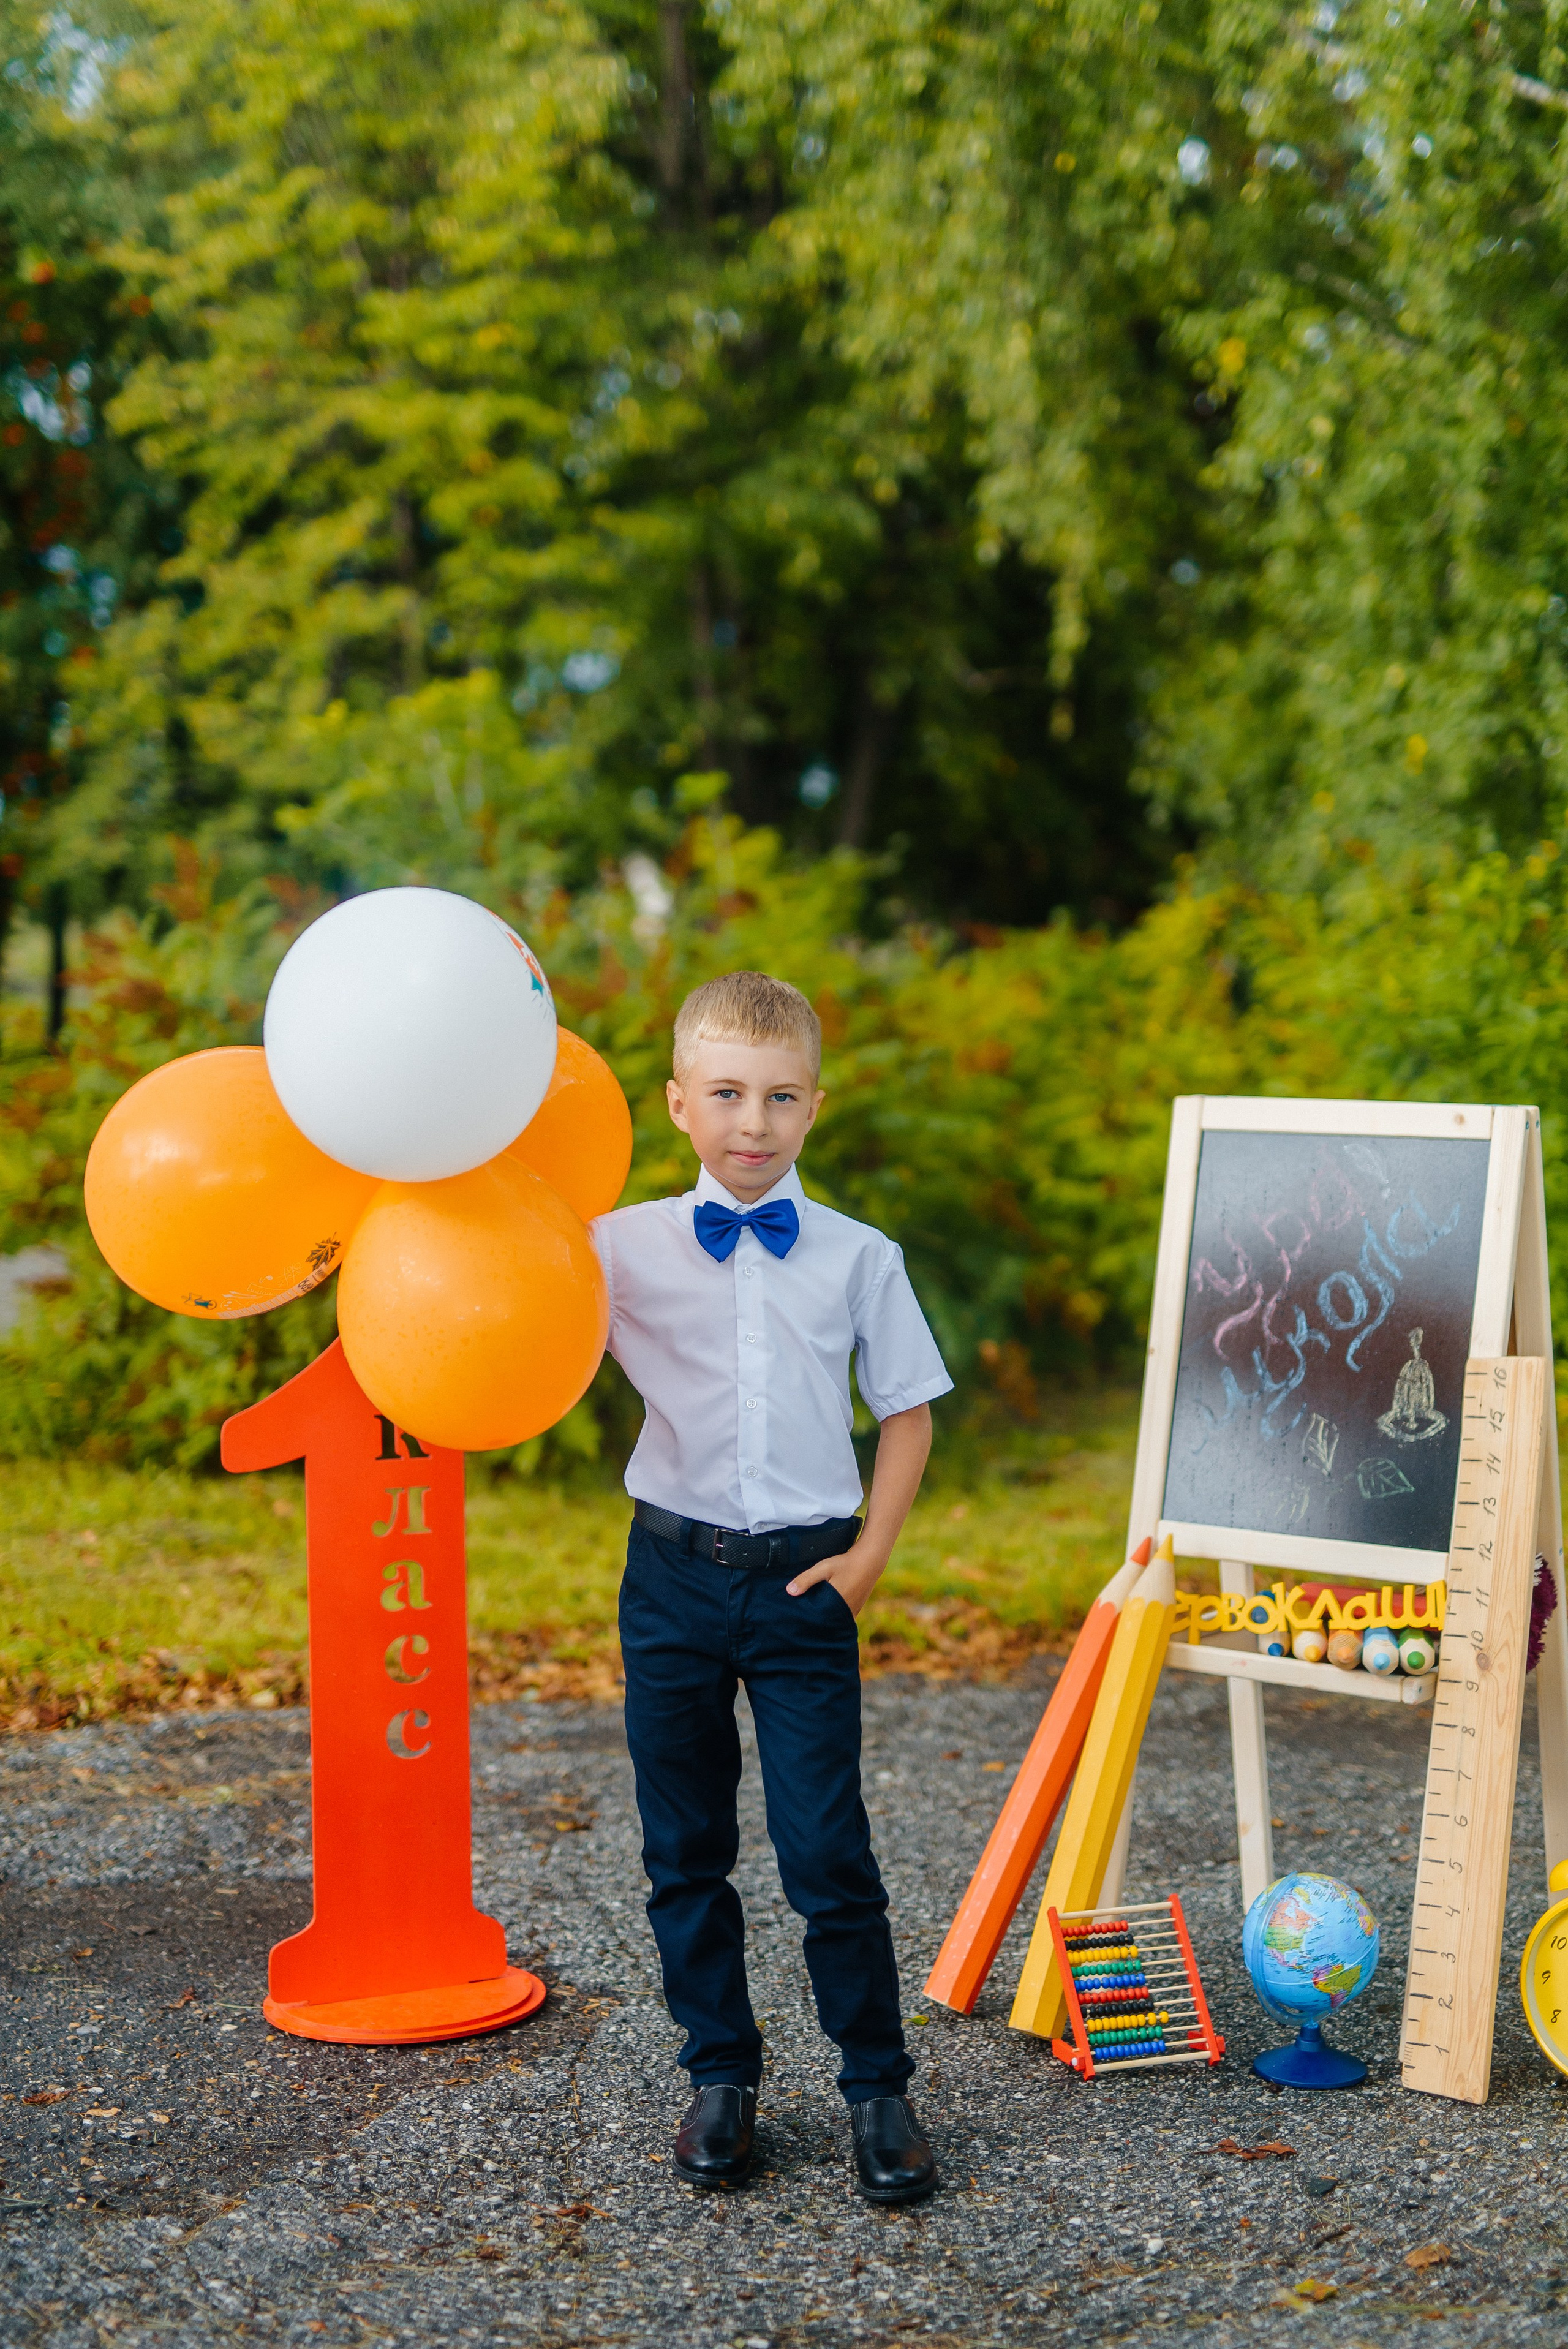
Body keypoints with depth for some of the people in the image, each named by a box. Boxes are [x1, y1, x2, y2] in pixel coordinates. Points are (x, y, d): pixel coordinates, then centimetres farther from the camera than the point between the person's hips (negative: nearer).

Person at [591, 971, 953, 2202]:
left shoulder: (859, 1258, 0)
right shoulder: (624, 1246, 0)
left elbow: (909, 1411, 6)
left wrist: (870, 1555, -1)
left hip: (806, 1583, -1)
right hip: (675, 1574, 2)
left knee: (828, 1849, -2)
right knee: (685, 1847, 10)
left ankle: (878, 2086, 14)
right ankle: (721, 2075, 25)